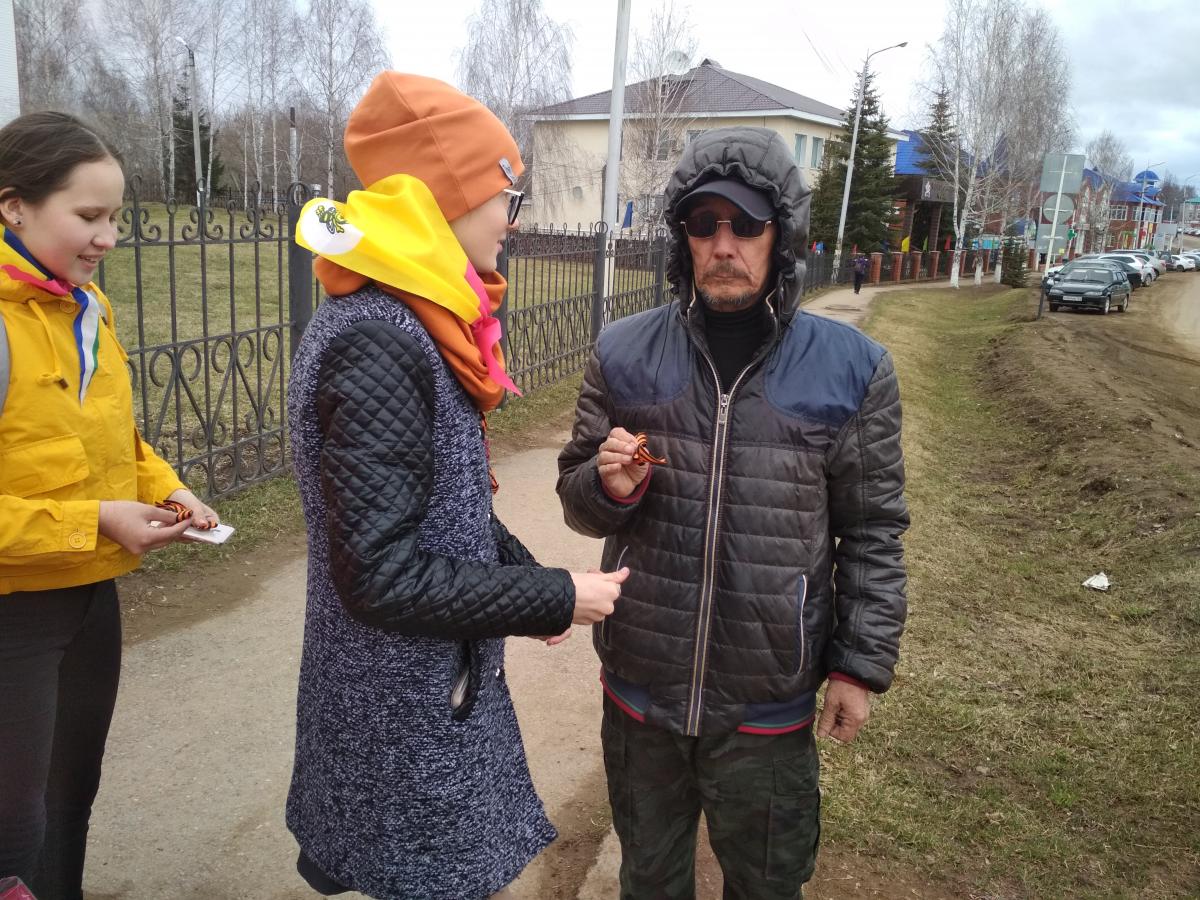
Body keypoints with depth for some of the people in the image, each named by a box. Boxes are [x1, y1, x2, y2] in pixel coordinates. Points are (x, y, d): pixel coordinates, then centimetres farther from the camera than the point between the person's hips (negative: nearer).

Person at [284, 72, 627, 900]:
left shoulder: (415, 320, 4)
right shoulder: (375, 343, -26)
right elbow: (382, 576, -27)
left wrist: (529, 576, 2)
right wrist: (554, 597, -18)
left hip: (434, 682, 9)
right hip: (404, 708, -9)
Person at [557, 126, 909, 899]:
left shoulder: (851, 368, -8)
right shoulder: (624, 354, -5)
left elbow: (873, 532, -2)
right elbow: (578, 502, 2)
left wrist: (863, 663, -3)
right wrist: (611, 486, -19)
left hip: (768, 704, -1)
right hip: (640, 687, 2)